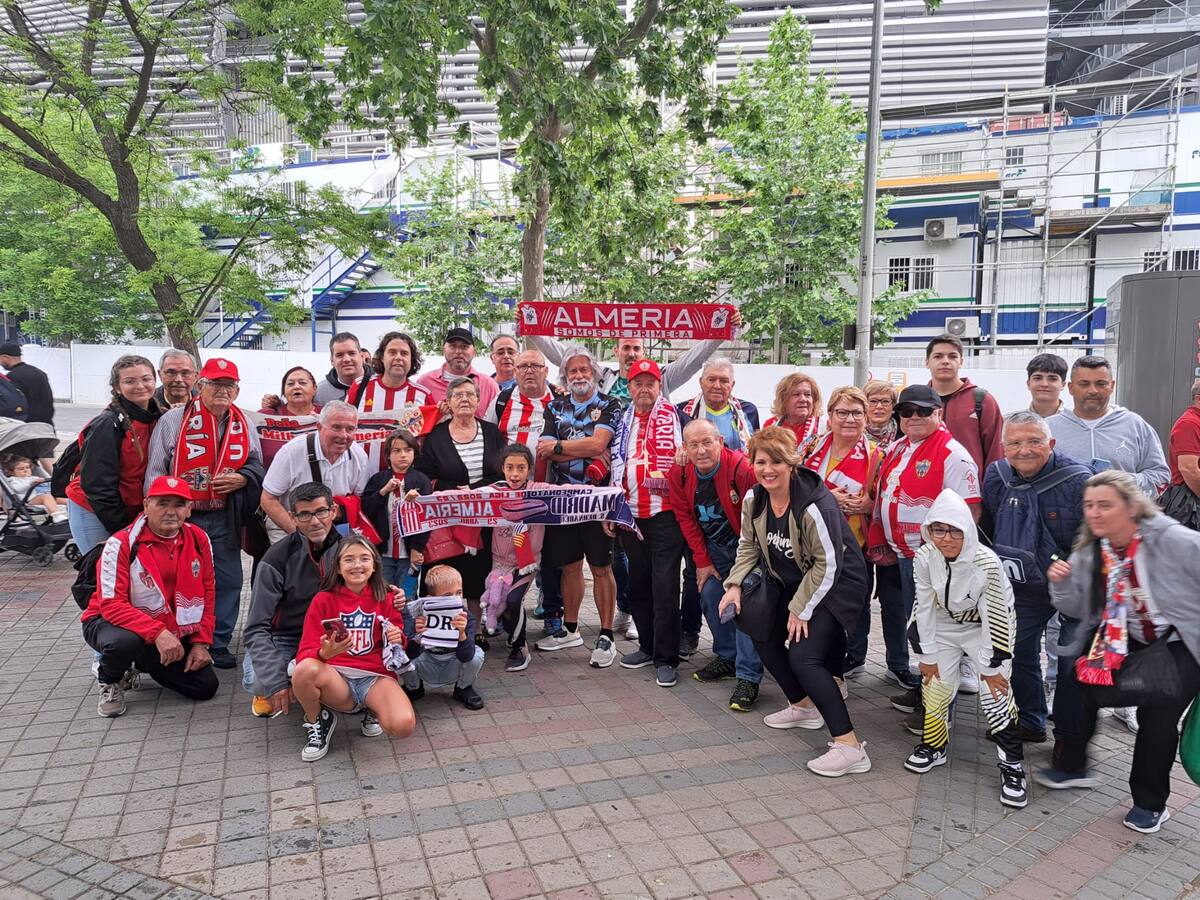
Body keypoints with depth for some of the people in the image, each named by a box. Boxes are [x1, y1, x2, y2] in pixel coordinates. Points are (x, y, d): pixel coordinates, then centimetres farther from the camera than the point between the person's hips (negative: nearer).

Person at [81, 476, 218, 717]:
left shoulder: (199, 540, -6)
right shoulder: (121, 544, -20)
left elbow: (208, 594, 2)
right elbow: (111, 605, -24)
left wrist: (201, 642, -5)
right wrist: (157, 633, -35)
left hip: (172, 630, 4)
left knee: (206, 686, -5)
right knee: (124, 641, -40)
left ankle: (146, 662, 23)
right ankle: (109, 680, -1)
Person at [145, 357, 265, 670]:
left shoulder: (243, 424, 7)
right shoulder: (174, 419, -4)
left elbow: (257, 464, 17)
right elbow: (155, 470, -2)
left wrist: (242, 478, -5)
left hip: (225, 519, 4)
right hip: (183, 517, -3)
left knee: (228, 582, 7)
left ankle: (218, 644, 22)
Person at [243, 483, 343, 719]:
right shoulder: (277, 559, -15)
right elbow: (256, 629, -15)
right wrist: (275, 681, -26)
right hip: (283, 639, -2)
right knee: (257, 682, -33)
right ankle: (267, 691, 6)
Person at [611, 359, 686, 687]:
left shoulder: (672, 414, -3)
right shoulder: (624, 421, 14)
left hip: (665, 514, -6)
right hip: (631, 514, 6)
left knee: (665, 586, -4)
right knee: (637, 584, 13)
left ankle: (666, 658, 5)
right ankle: (648, 645, 28)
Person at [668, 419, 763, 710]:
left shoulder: (743, 469, -27)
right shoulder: (679, 474, -10)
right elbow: (686, 518, -1)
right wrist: (702, 561, -2)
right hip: (713, 546, 6)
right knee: (710, 596, 6)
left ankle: (748, 676, -11)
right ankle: (726, 657, 26)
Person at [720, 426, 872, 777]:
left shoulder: (815, 506, -29)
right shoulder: (754, 500, -6)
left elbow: (827, 565, -23)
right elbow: (749, 546, 6)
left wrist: (801, 609, -17)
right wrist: (735, 584, -8)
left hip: (836, 585, -8)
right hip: (791, 582, 9)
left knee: (803, 656, -20)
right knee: (765, 639, 14)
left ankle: (849, 746, -15)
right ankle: (805, 706, 36)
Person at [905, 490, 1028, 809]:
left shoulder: (987, 563, -32)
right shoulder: (924, 558, -21)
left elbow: (996, 617, -23)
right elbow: (924, 609, -10)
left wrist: (992, 666, -16)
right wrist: (927, 656, -5)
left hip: (986, 627, -3)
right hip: (945, 624, 3)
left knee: (995, 693, -11)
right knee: (935, 684, 3)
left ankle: (1012, 767, 4)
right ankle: (933, 747, 25)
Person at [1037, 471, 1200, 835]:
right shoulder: (1090, 549, -7)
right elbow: (1076, 609, -2)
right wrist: (1061, 583, -22)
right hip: (1126, 639, 5)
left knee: (1157, 713, -14)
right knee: (1080, 682, -5)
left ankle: (1150, 804, 10)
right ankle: (1072, 767, 17)